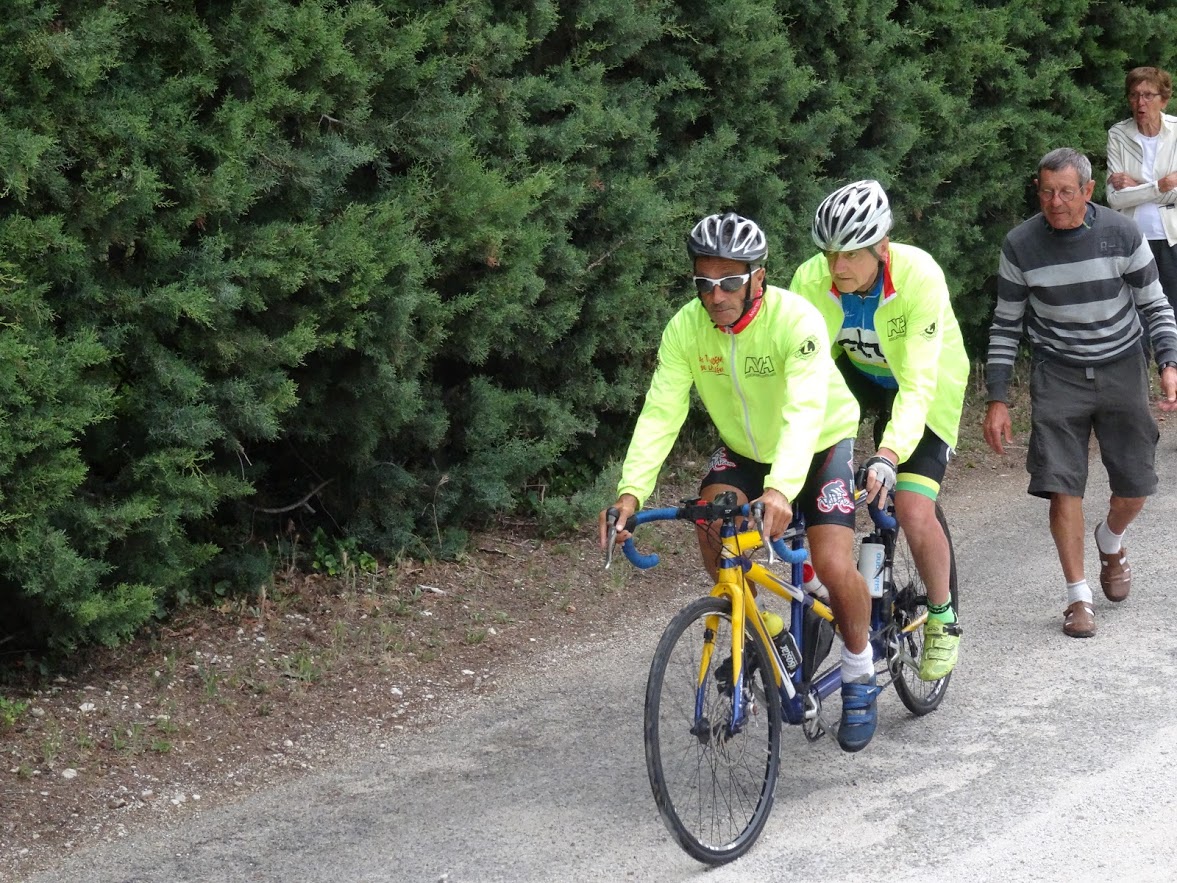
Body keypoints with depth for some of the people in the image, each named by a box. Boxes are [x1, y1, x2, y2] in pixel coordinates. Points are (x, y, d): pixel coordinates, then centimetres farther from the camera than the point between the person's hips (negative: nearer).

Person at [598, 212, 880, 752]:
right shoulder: (686, 328, -20)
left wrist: (780, 489, -61)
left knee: (834, 567, -19)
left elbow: (804, 413, -44)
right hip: (744, 450, 4)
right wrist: (630, 492, -41)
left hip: (819, 446, -3)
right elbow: (660, 413, -26)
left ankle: (859, 677, 9)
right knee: (712, 514, -27)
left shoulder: (795, 320, -32)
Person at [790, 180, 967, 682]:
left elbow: (917, 385, -39)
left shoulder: (919, 277, -35)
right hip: (855, 372, 3)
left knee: (913, 514, -16)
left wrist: (889, 454, -52)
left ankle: (942, 619, 11)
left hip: (924, 388, -3)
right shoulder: (812, 279, -26)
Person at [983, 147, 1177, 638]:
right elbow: (1006, 326, 0)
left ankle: (1110, 543, 38)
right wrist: (997, 400, -3)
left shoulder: (1122, 235, -10)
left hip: (1120, 369, 1)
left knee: (1135, 486, 3)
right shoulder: (1020, 245, -9)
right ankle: (1078, 596, 2)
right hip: (1058, 374, -1)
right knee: (1062, 486, -10)